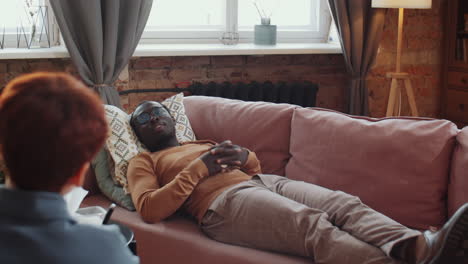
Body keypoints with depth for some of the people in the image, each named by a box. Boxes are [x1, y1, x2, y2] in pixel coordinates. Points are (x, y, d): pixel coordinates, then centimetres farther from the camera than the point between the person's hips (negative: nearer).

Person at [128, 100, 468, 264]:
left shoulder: (204, 144, 38)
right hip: (223, 201, -7)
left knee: (343, 203, -24)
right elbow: (150, 209, 0)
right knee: (315, 224, -35)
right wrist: (198, 169, -5)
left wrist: (241, 155, 8)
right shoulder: (144, 162, 20)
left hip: (263, 181, 7)